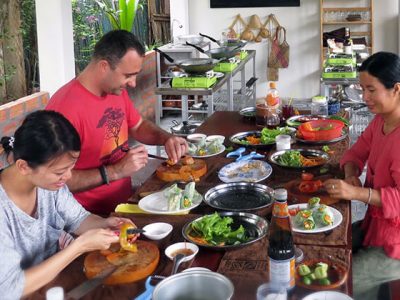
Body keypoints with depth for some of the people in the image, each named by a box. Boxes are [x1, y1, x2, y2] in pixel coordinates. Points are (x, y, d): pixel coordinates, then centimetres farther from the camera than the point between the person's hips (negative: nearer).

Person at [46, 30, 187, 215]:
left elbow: (138, 126, 23)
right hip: (90, 217, -8)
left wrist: (166, 138, 3)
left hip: (125, 202, 8)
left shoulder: (117, 90, 4)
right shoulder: (67, 107, -23)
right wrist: (116, 171, -25)